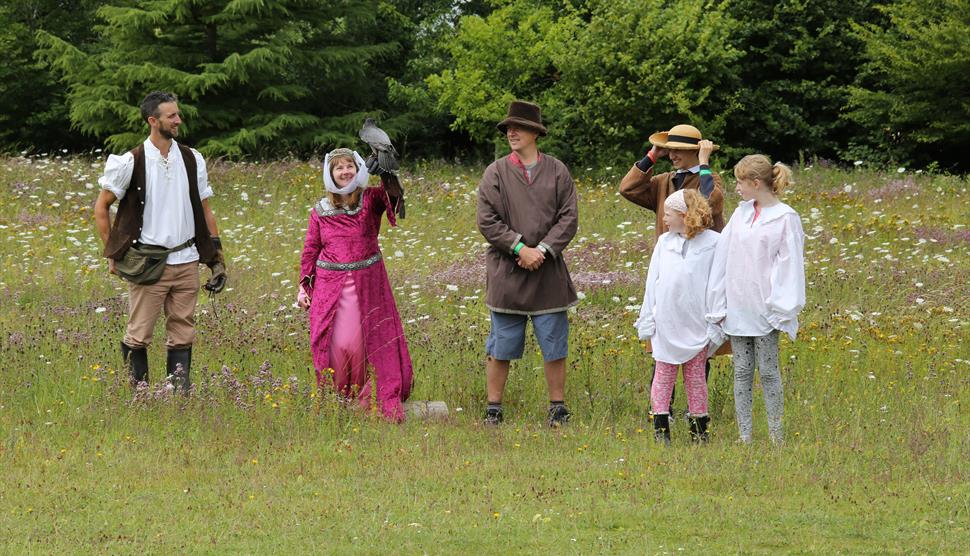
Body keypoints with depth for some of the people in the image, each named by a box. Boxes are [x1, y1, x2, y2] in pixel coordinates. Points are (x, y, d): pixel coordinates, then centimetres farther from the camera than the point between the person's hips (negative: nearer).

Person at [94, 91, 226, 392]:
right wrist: (113, 254, 2)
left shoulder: (192, 159, 8)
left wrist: (217, 258, 10)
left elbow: (205, 211, 14)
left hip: (186, 262, 4)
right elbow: (101, 207, 4)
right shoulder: (131, 162, -5)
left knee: (182, 335, 4)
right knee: (139, 335, -1)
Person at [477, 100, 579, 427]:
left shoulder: (557, 172, 5)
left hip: (548, 273, 1)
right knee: (501, 347, 3)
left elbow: (568, 218, 1)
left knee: (554, 345, 5)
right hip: (506, 273, -1)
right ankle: (493, 409, 11)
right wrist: (520, 248, -14)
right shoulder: (496, 173, 1)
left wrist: (543, 250, -12)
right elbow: (487, 221, -4)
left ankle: (558, 408, 15)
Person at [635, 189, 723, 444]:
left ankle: (699, 429, 15)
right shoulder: (664, 242, 6)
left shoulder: (713, 243, -6)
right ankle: (660, 428, 8)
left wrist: (716, 323, -7)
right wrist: (647, 319, 7)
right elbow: (653, 282, 10)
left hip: (696, 325, -3)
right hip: (666, 324, 3)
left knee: (695, 375, 6)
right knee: (663, 373, 4)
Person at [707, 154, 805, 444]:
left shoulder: (786, 219, -7)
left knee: (768, 371, -1)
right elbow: (724, 258, 10)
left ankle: (776, 439, 6)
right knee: (742, 372, 6)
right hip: (738, 309, 5)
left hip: (765, 309, -5)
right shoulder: (741, 214, 9)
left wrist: (782, 310, -13)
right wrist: (718, 305, 5)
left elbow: (789, 266, -8)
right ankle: (744, 438, 10)